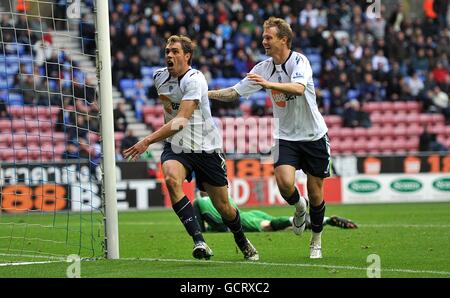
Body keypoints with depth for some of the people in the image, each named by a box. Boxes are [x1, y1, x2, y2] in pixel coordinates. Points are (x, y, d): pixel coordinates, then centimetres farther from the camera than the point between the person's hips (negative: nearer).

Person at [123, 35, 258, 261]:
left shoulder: (194, 80, -20)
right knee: (171, 179, -31)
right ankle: (198, 240, -32)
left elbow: (181, 121, -30)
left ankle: (243, 243, 36)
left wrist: (148, 141, -36)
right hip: (175, 147, 4)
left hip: (205, 148, -4)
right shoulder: (160, 77, 2)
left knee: (223, 206, 4)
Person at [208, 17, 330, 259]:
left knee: (315, 193, 3)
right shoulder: (263, 68, 1)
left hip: (313, 136, -3)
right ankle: (299, 206, 14)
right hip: (286, 137, 3)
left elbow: (299, 88, -36)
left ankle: (316, 242, 24)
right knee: (285, 183, -21)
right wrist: (206, 93, -5)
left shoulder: (299, 61, -15)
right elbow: (234, 92, 6)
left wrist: (269, 84, -48)